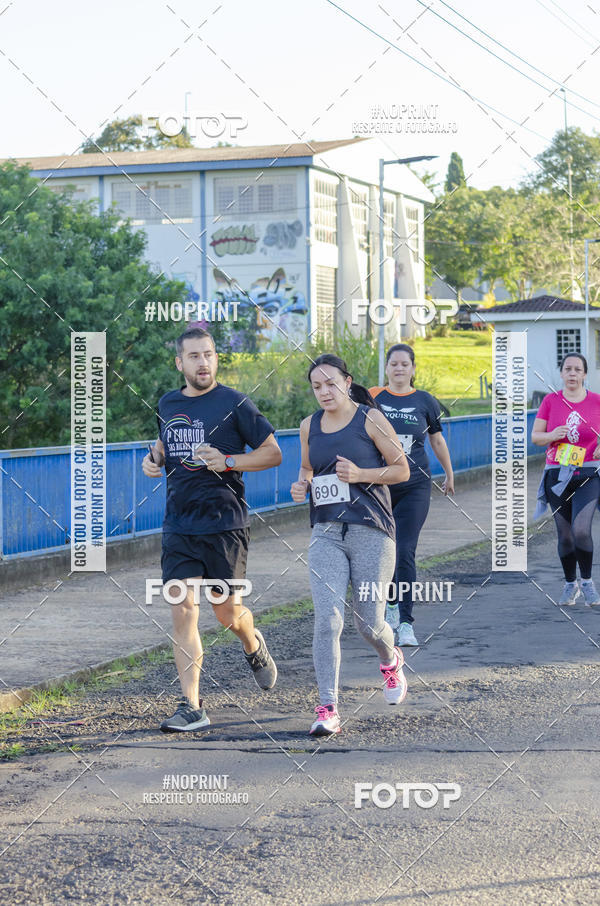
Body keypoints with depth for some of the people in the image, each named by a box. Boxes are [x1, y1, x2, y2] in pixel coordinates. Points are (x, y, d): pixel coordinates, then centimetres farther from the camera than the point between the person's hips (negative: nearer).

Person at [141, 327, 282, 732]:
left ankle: (254, 646, 40)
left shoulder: (235, 404, -6)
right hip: (179, 526, 4)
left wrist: (227, 461, -16)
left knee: (227, 613, 3)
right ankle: (192, 708, -2)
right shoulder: (168, 405, 10)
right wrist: (153, 457, 6)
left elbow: (273, 453, -3)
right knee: (183, 610, -5)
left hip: (225, 525, -4)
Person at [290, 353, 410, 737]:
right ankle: (328, 710, -11)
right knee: (328, 620, -12)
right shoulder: (310, 426, 10)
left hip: (371, 531, -3)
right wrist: (302, 485, 4)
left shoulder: (370, 419, -2)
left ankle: (391, 661, 39)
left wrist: (360, 474, -14)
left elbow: (402, 470, 0)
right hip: (327, 533, 3)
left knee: (369, 622, 2)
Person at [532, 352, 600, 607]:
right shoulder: (551, 401, 3)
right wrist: (552, 436, -16)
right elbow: (535, 436, 4)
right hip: (557, 476, 1)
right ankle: (570, 585, 24)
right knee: (564, 535, 5)